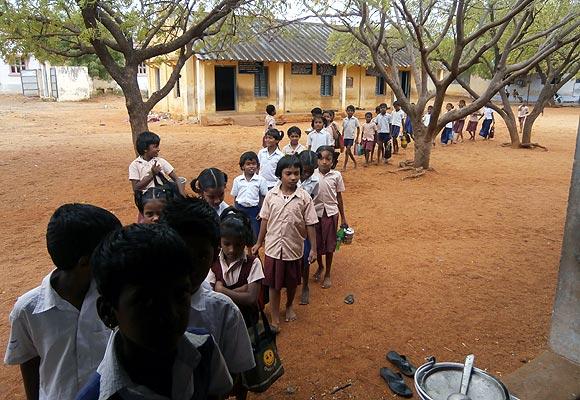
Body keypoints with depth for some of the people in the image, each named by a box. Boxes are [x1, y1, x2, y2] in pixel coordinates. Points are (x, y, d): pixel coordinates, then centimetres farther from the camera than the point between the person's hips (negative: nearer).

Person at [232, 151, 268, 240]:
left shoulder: (261, 180, -6)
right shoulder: (237, 180, 0)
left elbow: (263, 197, 0)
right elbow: (235, 197, 6)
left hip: (254, 209, -2)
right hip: (240, 208, 2)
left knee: (255, 233, 4)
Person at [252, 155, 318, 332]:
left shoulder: (304, 197, -11)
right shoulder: (271, 195, -7)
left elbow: (310, 224, -6)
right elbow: (265, 220, 3)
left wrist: (313, 248, -5)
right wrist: (259, 243, 9)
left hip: (294, 249, 0)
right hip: (273, 248, 0)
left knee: (292, 283, 19)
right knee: (274, 284, 10)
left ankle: (289, 306, 47)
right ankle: (275, 318, 26)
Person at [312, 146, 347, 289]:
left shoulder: (336, 175, -5)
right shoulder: (312, 175, -7)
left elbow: (339, 197, 3)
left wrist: (343, 218, 7)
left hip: (331, 213, 0)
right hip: (316, 213, 0)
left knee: (329, 245, 8)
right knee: (316, 243, 12)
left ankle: (327, 274, 25)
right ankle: (320, 267, 40)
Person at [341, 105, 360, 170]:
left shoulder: (355, 119, -4)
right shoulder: (344, 120, 5)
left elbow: (358, 129, 1)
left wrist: (357, 138, -2)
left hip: (351, 137, -4)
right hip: (346, 137, 4)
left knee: (347, 151, -12)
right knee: (349, 151, 12)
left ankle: (344, 166, -9)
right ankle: (354, 161, 34)